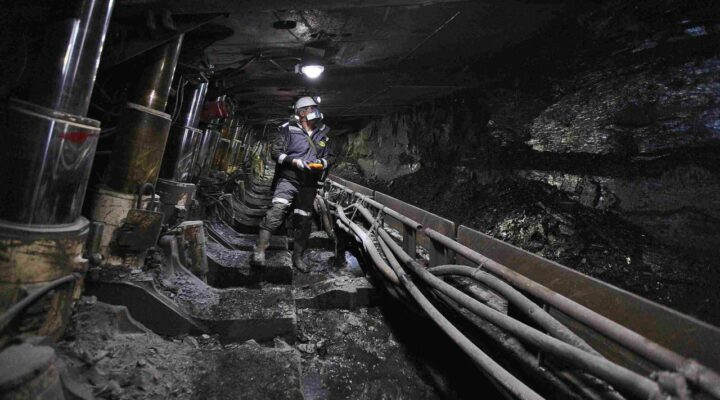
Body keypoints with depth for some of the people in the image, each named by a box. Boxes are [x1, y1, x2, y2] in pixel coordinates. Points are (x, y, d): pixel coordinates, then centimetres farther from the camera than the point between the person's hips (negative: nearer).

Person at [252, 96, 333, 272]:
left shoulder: (322, 134, 11)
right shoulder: (289, 130, -2)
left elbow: (329, 156, 17)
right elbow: (275, 151, -6)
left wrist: (323, 162, -6)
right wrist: (296, 162, -19)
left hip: (309, 185, 5)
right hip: (288, 179, -5)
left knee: (304, 221, 10)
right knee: (278, 209, -29)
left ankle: (297, 257, 25)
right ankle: (260, 249, -26)